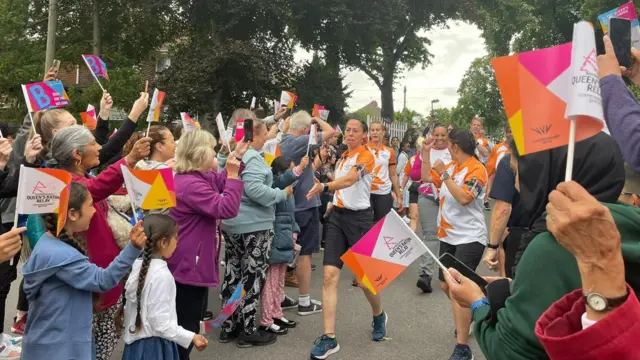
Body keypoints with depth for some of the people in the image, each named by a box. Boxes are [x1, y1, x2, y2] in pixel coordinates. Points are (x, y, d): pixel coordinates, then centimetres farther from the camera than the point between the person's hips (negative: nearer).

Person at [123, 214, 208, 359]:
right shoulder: (162, 275, -23)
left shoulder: (138, 266, 0)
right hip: (155, 345, -8)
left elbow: (131, 305, 8)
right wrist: (191, 337, -20)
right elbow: (161, 323, -23)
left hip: (137, 342, 8)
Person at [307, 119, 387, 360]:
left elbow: (350, 180, -27)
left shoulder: (366, 156, -9)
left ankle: (379, 316, 35)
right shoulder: (343, 157, 15)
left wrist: (324, 187, -40)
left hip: (359, 218, -6)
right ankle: (329, 338, -1)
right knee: (329, 275, -5)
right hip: (338, 216, 6)